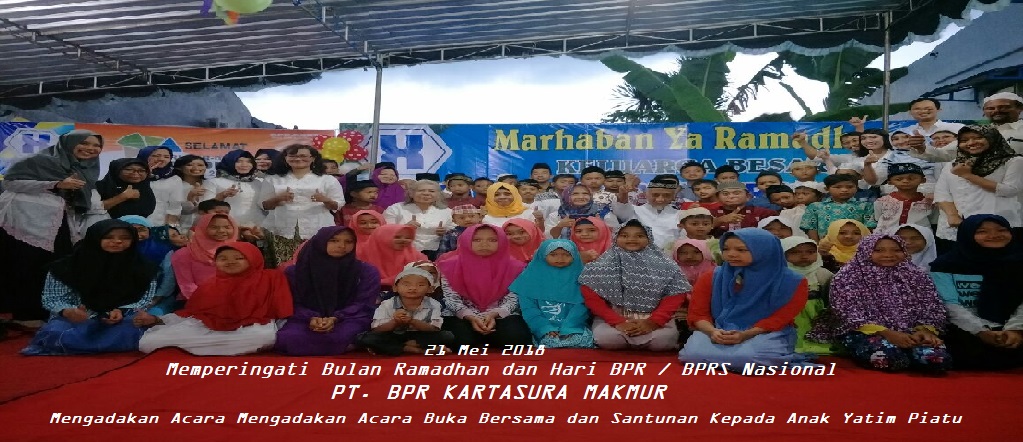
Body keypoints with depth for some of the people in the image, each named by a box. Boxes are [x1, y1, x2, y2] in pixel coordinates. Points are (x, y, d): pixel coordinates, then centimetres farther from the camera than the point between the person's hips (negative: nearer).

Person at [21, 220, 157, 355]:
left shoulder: (142, 269, -3)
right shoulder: (67, 267, -3)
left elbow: (145, 300, -1)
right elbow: (51, 298, 1)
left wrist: (121, 312, -21)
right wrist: (67, 311, -22)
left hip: (123, 322, 0)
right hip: (75, 320, 0)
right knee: (55, 334, -36)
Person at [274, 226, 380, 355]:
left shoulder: (367, 271, 1)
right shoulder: (294, 272, 5)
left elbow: (363, 304, -3)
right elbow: (293, 303, 4)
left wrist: (335, 318, -20)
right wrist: (311, 318, -18)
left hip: (348, 320, -2)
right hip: (306, 321, 2)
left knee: (339, 337, -40)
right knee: (287, 338, -34)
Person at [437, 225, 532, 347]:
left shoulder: (513, 267, 0)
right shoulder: (451, 267, -2)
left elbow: (513, 298, -2)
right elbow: (451, 298, -4)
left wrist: (494, 314, -19)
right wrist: (470, 317, -20)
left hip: (501, 315, 1)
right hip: (461, 317, -1)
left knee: (516, 337, -29)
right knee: (461, 340, -34)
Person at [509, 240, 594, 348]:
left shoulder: (578, 275, 5)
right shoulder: (533, 275, 5)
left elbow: (581, 306, -4)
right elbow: (528, 306, -2)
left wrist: (567, 329, -18)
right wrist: (545, 328, -15)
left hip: (573, 327, 2)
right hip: (543, 328, -1)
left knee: (584, 339, -27)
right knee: (550, 341, -31)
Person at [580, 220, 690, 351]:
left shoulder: (665, 266, 4)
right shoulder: (603, 265, 2)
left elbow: (675, 296, -1)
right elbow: (591, 297, -4)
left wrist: (652, 322, -15)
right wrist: (617, 322, -16)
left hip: (654, 318, 1)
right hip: (614, 319, 0)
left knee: (663, 340, -29)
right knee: (605, 338, -31)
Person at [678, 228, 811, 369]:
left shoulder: (790, 282, -4)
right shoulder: (711, 279, 4)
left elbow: (781, 318, -7)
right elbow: (698, 313, 2)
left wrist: (746, 335, -21)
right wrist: (712, 331, -21)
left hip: (766, 334, -2)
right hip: (719, 333, 2)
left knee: (747, 358, -37)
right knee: (693, 355, -29)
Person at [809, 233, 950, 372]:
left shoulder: (917, 276, 10)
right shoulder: (847, 277, -2)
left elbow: (932, 310, 8)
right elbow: (848, 315, -10)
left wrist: (924, 330, -14)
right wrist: (886, 333, -20)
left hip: (910, 332, 3)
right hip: (865, 333, -3)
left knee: (938, 359, -26)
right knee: (887, 357, -34)